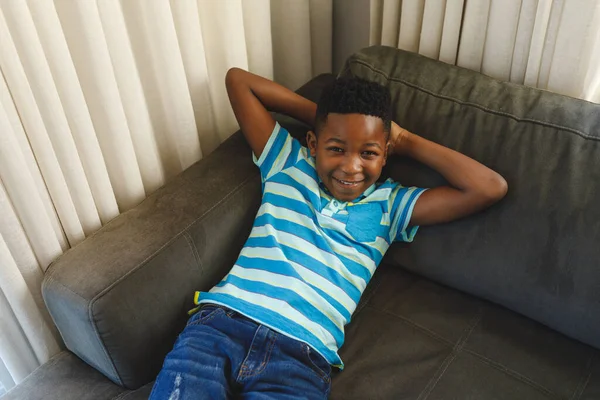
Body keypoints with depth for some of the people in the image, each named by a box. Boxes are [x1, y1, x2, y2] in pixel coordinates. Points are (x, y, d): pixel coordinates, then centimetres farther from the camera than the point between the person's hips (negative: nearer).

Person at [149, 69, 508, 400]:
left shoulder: (390, 205, 15)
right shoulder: (287, 164, 17)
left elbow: (490, 188, 7)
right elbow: (238, 79, 19)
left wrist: (406, 140, 13)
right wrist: (316, 112, 17)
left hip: (301, 355, 0)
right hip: (223, 320, 1)